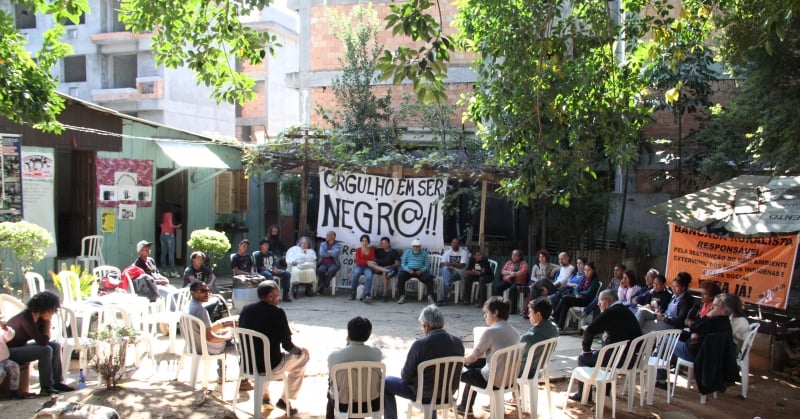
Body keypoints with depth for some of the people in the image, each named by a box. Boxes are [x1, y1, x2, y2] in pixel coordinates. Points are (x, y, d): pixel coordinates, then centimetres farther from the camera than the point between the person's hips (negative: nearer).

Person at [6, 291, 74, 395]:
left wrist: (47, 321, -11)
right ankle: (46, 387, -14)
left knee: (56, 346, 2)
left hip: (21, 347, 10)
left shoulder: (39, 317, -1)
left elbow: (45, 338, -1)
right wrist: (47, 322, -18)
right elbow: (42, 341, -29)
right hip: (9, 352, -10)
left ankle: (56, 382, 4)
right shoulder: (26, 318, -28)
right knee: (46, 350, -26)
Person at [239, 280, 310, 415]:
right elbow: (287, 345, -12)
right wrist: (300, 350, 11)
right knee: (303, 356, 18)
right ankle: (285, 400, 18)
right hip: (270, 366, -6)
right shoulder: (277, 313, -16)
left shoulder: (246, 309, -1)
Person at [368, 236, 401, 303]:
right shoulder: (379, 251, 26)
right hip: (379, 268, 4)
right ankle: (386, 270, -41)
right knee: (370, 263, -26)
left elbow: (397, 264, 3)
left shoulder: (394, 252, 14)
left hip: (390, 268, -3)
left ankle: (385, 295, -39)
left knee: (385, 274, -40)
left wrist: (390, 266, -14)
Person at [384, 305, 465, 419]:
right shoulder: (458, 343, -8)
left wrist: (406, 376, 10)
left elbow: (406, 376, -13)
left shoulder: (420, 344, -23)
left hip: (423, 393, -5)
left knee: (386, 383, 15)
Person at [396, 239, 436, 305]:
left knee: (429, 277, -30)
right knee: (400, 276, -31)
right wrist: (408, 270, -15)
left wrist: (421, 271, -16)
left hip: (420, 271, 0)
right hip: (409, 270, 0)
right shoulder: (407, 252, 13)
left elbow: (427, 265, 5)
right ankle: (402, 296, -24)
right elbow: (403, 263, 6)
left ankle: (430, 296, -28)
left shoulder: (424, 253, 13)